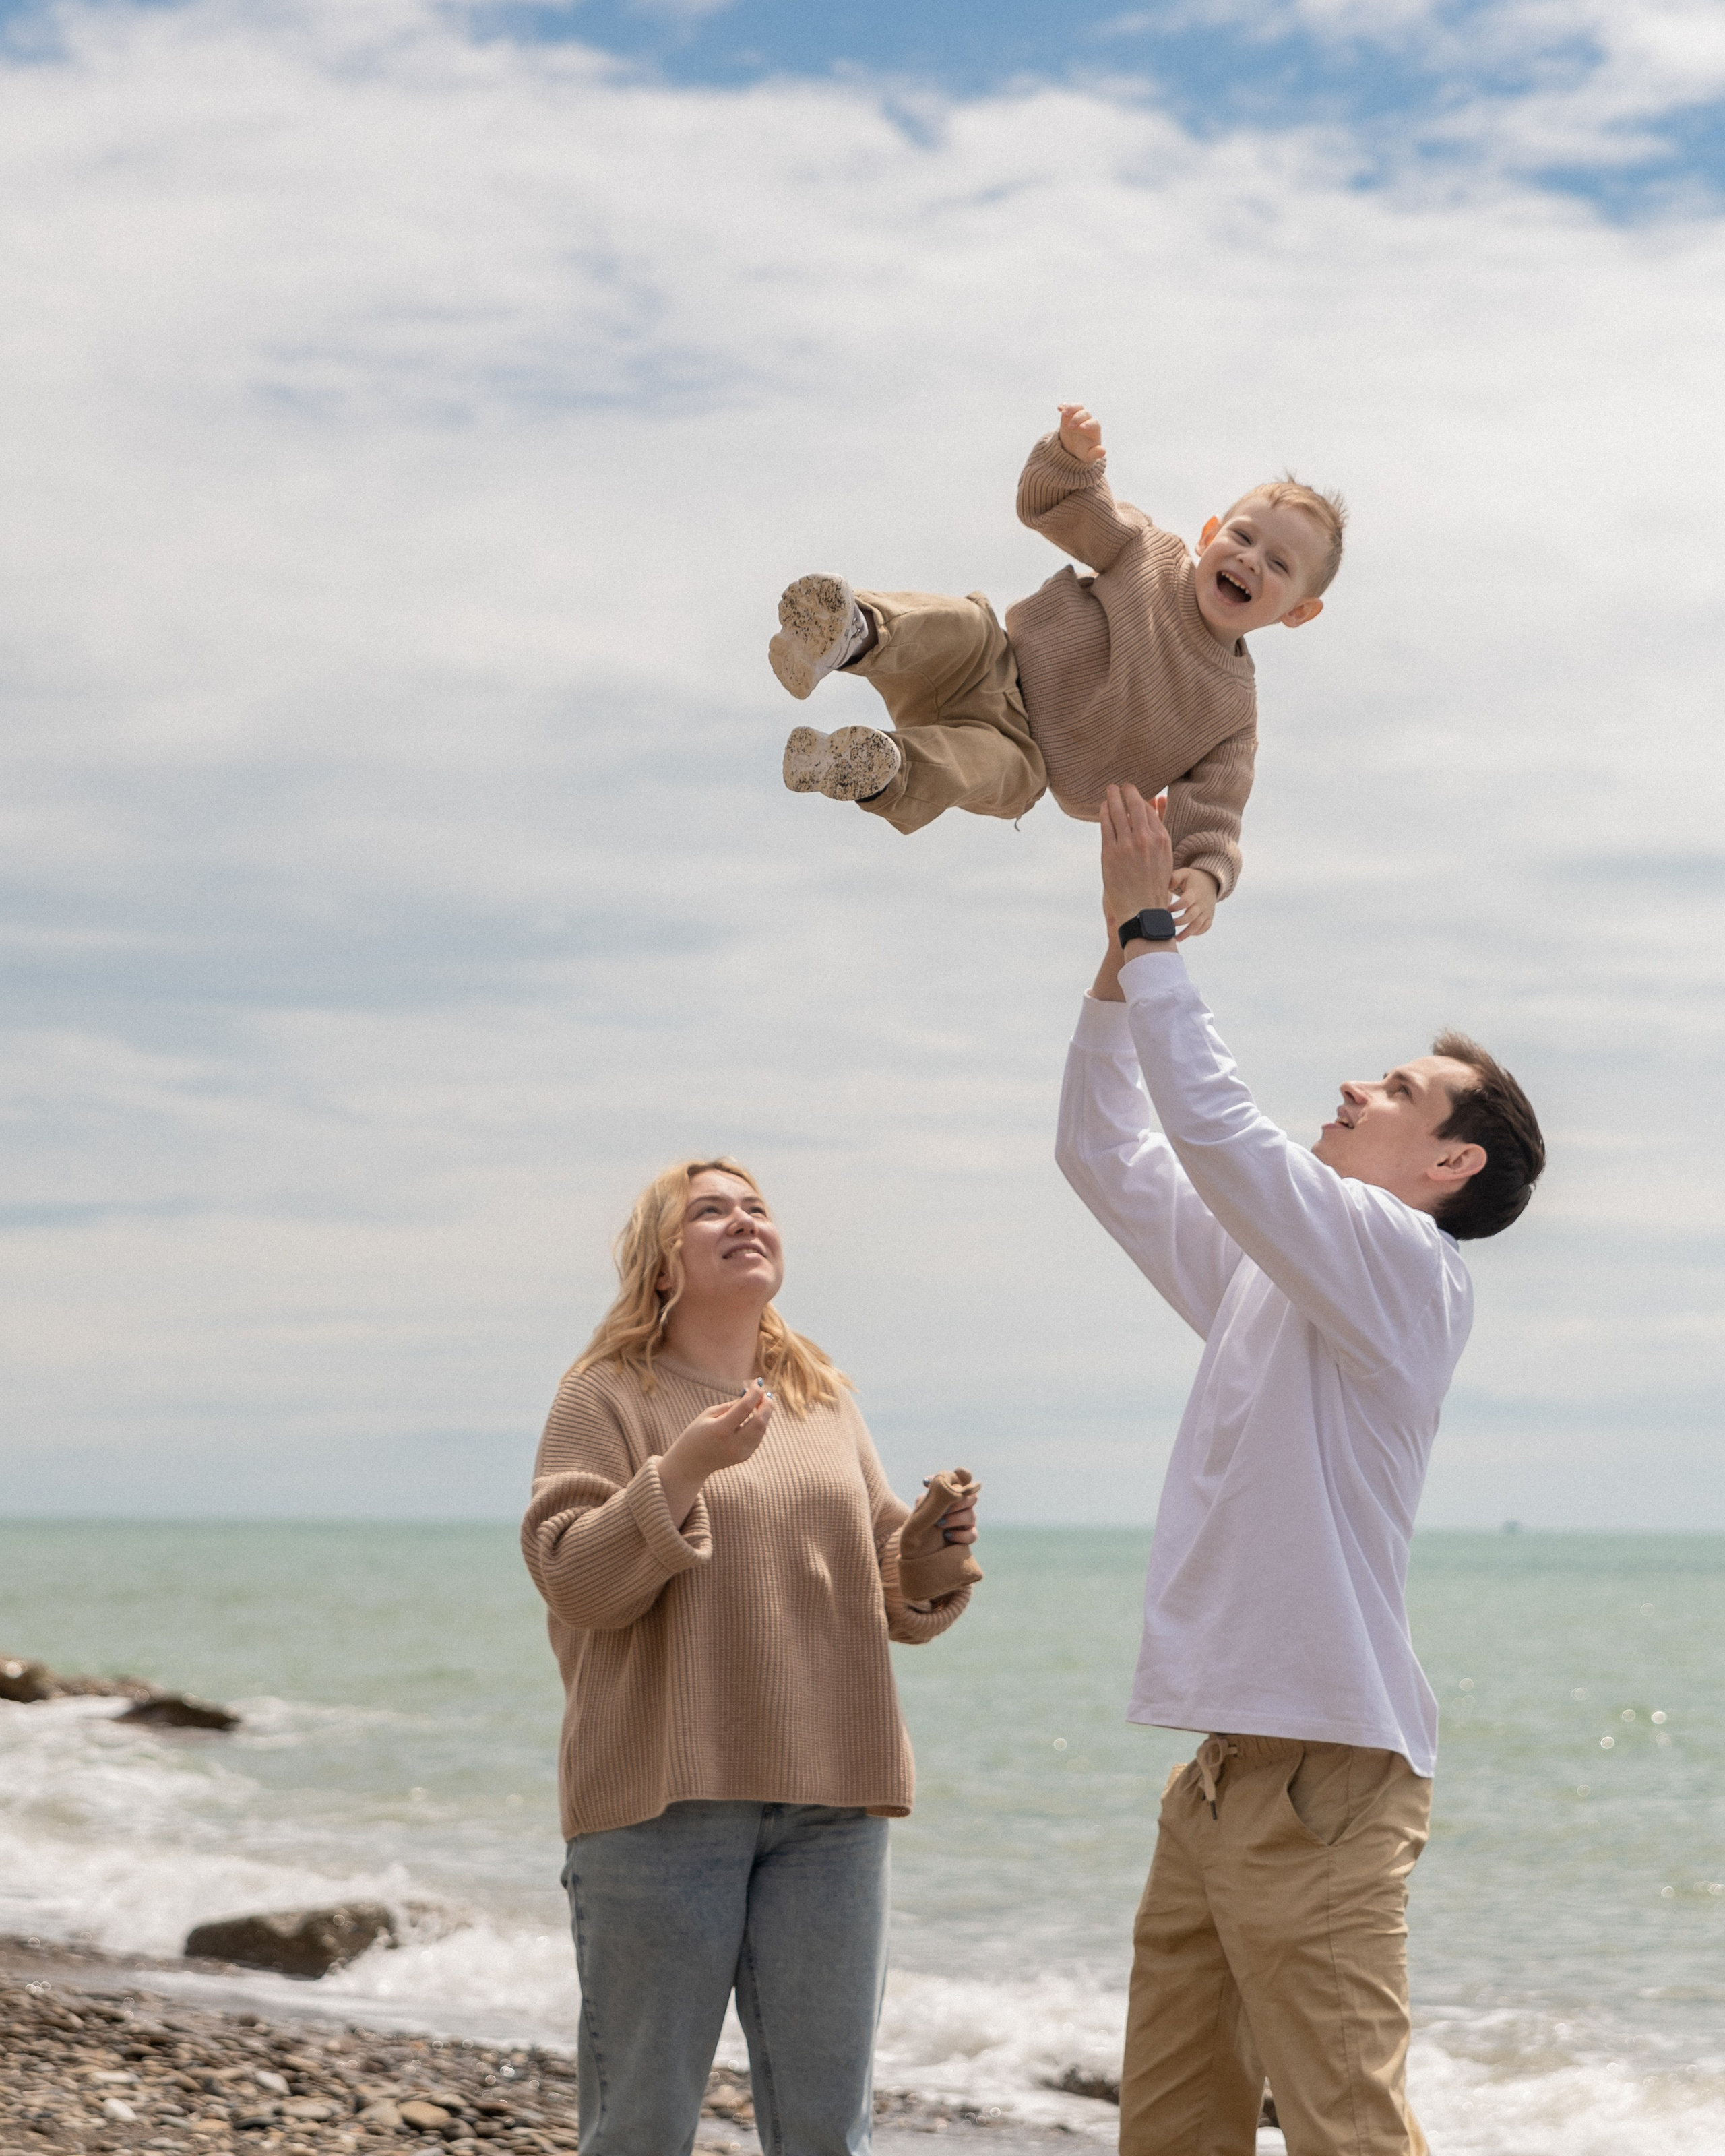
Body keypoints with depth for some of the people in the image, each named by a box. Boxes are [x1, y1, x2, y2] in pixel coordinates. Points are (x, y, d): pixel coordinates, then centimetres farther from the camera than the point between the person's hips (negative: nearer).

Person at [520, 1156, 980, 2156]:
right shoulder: (609, 1398, 1)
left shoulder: (826, 1400, 17)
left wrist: (939, 1559, -4)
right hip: (665, 1797, -4)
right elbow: (574, 1580, -10)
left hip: (830, 1797, 4)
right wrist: (680, 1472, -21)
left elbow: (893, 1601, 17)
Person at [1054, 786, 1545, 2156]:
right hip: (1228, 1766, 9)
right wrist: (1120, 958, 14)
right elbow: (1110, 1157, 22)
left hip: (1322, 1771, -9)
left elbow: (1215, 1125, -19)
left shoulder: (1408, 1268, -8)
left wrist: (1153, 931, -11)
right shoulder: (1269, 1277, 18)